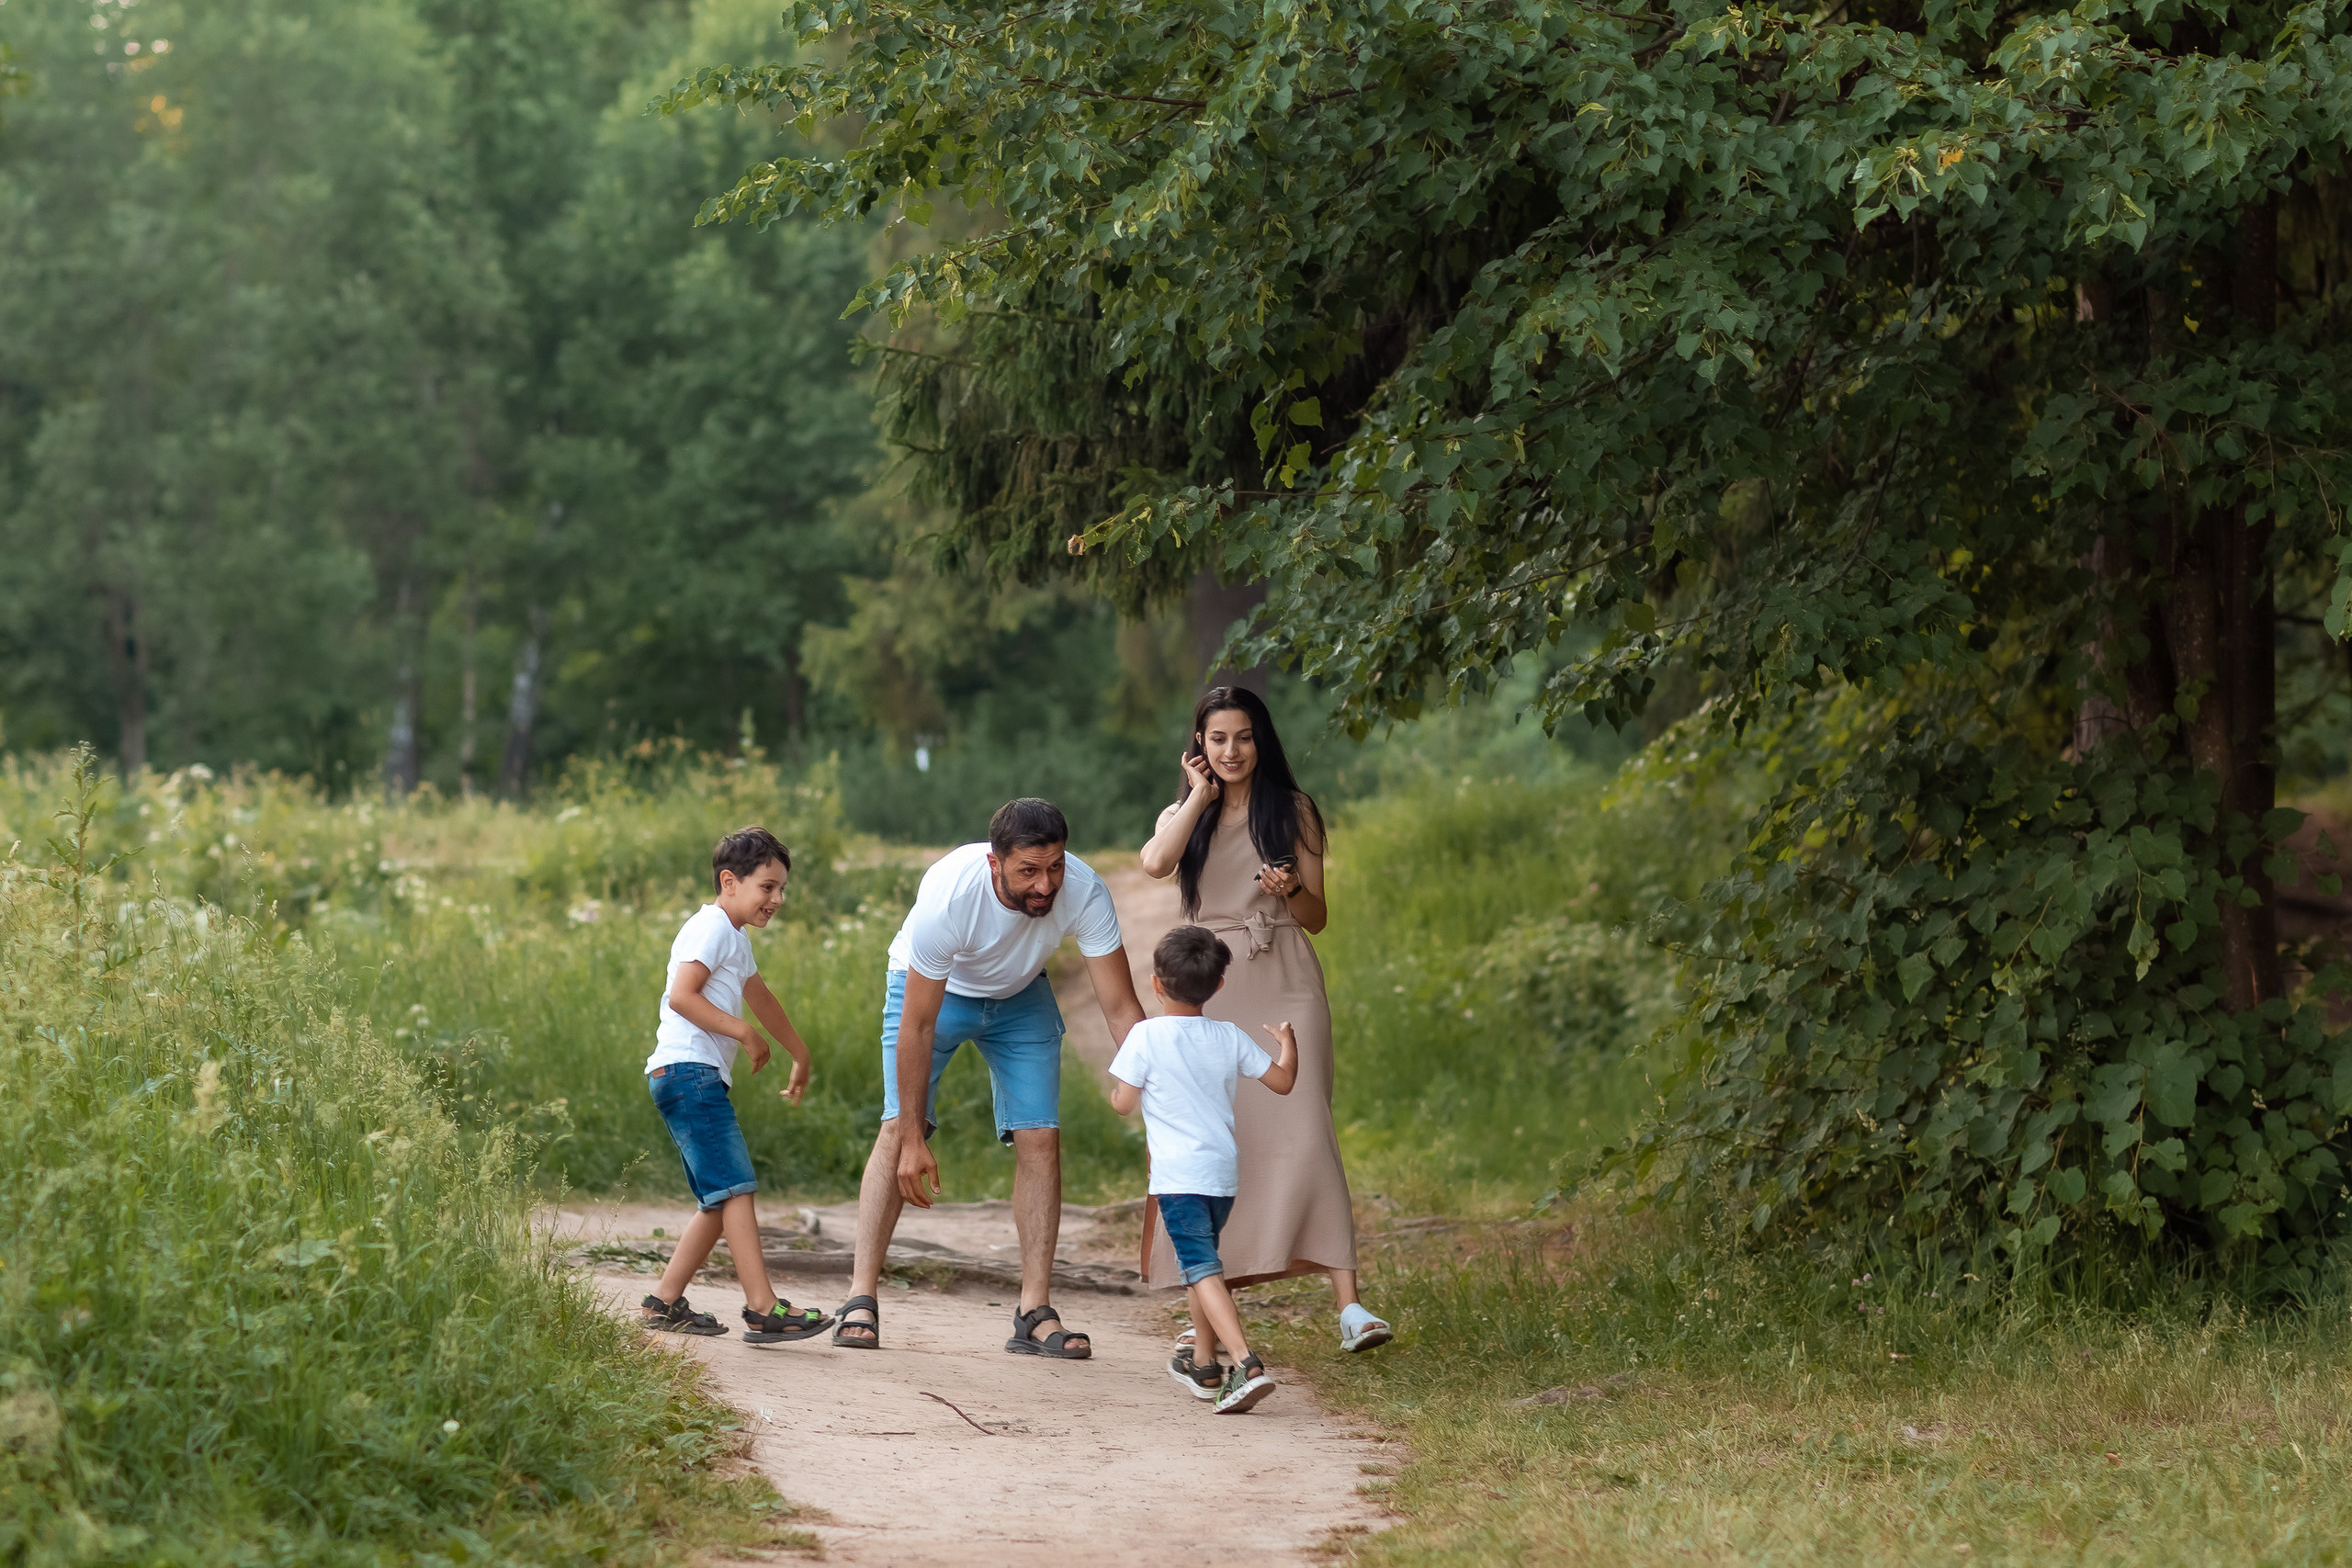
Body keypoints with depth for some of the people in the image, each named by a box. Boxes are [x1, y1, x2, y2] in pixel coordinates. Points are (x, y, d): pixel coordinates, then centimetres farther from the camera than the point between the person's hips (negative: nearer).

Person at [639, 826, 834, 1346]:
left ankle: (664, 1301, 14)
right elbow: (682, 996, -20)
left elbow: (760, 998, 40)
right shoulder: (712, 927, -7)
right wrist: (744, 1032, -17)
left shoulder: (734, 938, 26)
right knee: (734, 1188, -16)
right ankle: (763, 1310, -22)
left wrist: (800, 1055, 49)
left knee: (720, 1202, 10)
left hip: (703, 1080, 11)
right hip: (689, 1072, -11)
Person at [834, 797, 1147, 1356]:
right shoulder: (947, 896, -40)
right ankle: (861, 1299, -13)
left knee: (1040, 1138, -9)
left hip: (1019, 996, 3)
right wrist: (914, 1140, -29)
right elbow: (916, 1028, -31)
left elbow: (1122, 1010, -28)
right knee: (898, 1127, -17)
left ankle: (1035, 1314, -4)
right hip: (932, 988, -3)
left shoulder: (1084, 892, -33)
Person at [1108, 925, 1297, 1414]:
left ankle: (1246, 1365, -29)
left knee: (1201, 1269, -12)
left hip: (1178, 1175, -6)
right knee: (1204, 1260, 24)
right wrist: (1288, 1043, 34)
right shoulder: (1230, 1039, 6)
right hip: (1224, 1172, 6)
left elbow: (1124, 1103, -6)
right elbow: (1282, 1081, 14)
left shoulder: (1147, 1035, -7)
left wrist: (1115, 1085, 18)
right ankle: (1203, 1364, 34)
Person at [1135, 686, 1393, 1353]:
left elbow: (1317, 917, 8)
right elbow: (1155, 862, -12)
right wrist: (1201, 795, -3)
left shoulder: (1292, 809, 8)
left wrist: (1291, 889, -13)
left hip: (1285, 983, -2)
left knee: (1302, 1135, -14)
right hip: (1212, 989, 2)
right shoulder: (1185, 816, 13)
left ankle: (1349, 1305, -21)